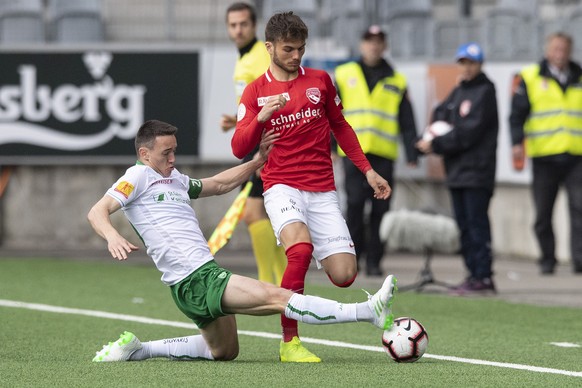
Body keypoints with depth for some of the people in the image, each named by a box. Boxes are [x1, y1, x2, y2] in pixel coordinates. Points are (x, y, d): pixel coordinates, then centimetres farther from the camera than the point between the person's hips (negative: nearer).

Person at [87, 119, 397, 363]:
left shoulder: (174, 179, 20)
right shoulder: (139, 176, -5)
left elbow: (218, 184, 33)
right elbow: (97, 212, -15)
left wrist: (257, 161, 24)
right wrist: (112, 237, -36)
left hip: (206, 273, 11)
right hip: (194, 280, -11)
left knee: (223, 352, 26)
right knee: (276, 297, -17)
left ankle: (139, 350, 26)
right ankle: (367, 312, -26)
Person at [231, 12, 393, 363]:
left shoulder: (320, 81, 10)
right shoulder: (256, 92, 4)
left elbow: (340, 127, 21)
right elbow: (239, 148, -1)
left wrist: (368, 170, 14)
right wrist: (261, 117, -18)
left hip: (323, 191, 3)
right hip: (283, 187, -3)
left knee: (344, 275, -11)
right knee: (301, 248, -32)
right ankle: (290, 342, -23)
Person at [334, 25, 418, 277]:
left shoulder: (396, 82, 13)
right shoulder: (344, 75, 10)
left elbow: (407, 123, 14)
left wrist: (412, 153, 6)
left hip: (383, 154, 1)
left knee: (380, 207, 0)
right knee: (355, 204, -11)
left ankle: (374, 260, 6)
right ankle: (352, 255, -2)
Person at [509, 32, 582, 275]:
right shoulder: (530, 78, 6)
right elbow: (517, 114, 2)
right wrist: (517, 142, -13)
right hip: (544, 155, -1)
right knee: (543, 212, 5)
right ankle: (547, 260, 16)